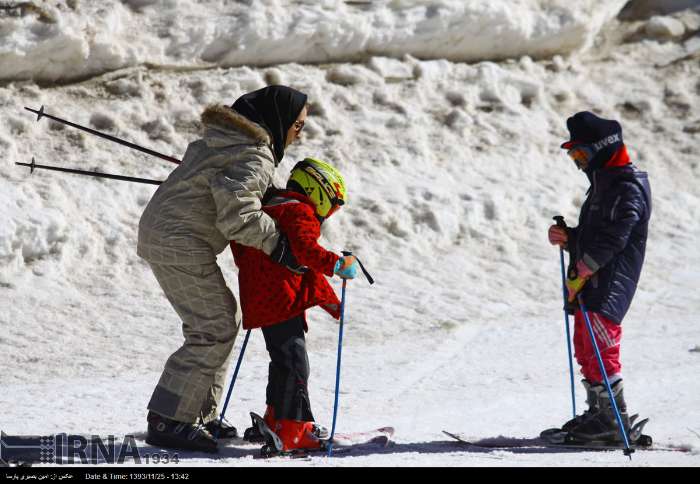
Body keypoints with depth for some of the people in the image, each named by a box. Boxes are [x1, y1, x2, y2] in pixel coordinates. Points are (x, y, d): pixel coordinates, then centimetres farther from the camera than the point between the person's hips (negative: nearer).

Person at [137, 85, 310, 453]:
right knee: (215, 330, -9)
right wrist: (276, 243, -20)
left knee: (225, 318, 18)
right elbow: (236, 213, -28)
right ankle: (168, 420, -11)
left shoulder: (228, 138, 15)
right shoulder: (255, 158, -17)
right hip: (182, 243, -11)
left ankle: (200, 416, 20)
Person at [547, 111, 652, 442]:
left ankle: (614, 419, -7)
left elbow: (611, 240, -22)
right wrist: (567, 238, 8)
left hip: (608, 286, -10)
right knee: (585, 350, 14)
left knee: (601, 350, -10)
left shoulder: (627, 187, -14)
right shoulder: (604, 183, 19)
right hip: (590, 285, 10)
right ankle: (598, 413, 22)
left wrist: (579, 275, -22)